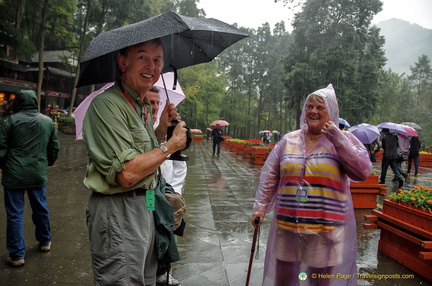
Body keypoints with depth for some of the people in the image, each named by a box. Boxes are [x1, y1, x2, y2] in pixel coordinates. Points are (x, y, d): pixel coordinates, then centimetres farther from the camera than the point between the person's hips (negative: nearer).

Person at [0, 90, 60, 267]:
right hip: (38, 174, 4)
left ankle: (17, 255, 13)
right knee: (41, 209, 19)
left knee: (14, 214, 6)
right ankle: (45, 242, 35)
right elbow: (55, 148, 9)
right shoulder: (48, 121, 3)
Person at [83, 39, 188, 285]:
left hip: (148, 207, 9)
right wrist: (171, 145, -15)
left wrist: (162, 127, 5)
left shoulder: (144, 107, 11)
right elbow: (127, 174, -26)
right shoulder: (107, 104, -18)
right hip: (118, 212, -9)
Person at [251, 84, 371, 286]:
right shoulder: (288, 140, 5)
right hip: (286, 224, 3)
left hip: (326, 228, -2)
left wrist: (337, 138, -18)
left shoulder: (344, 140, -2)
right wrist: (261, 206, 2)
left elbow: (363, 171, -16)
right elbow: (270, 176, 7)